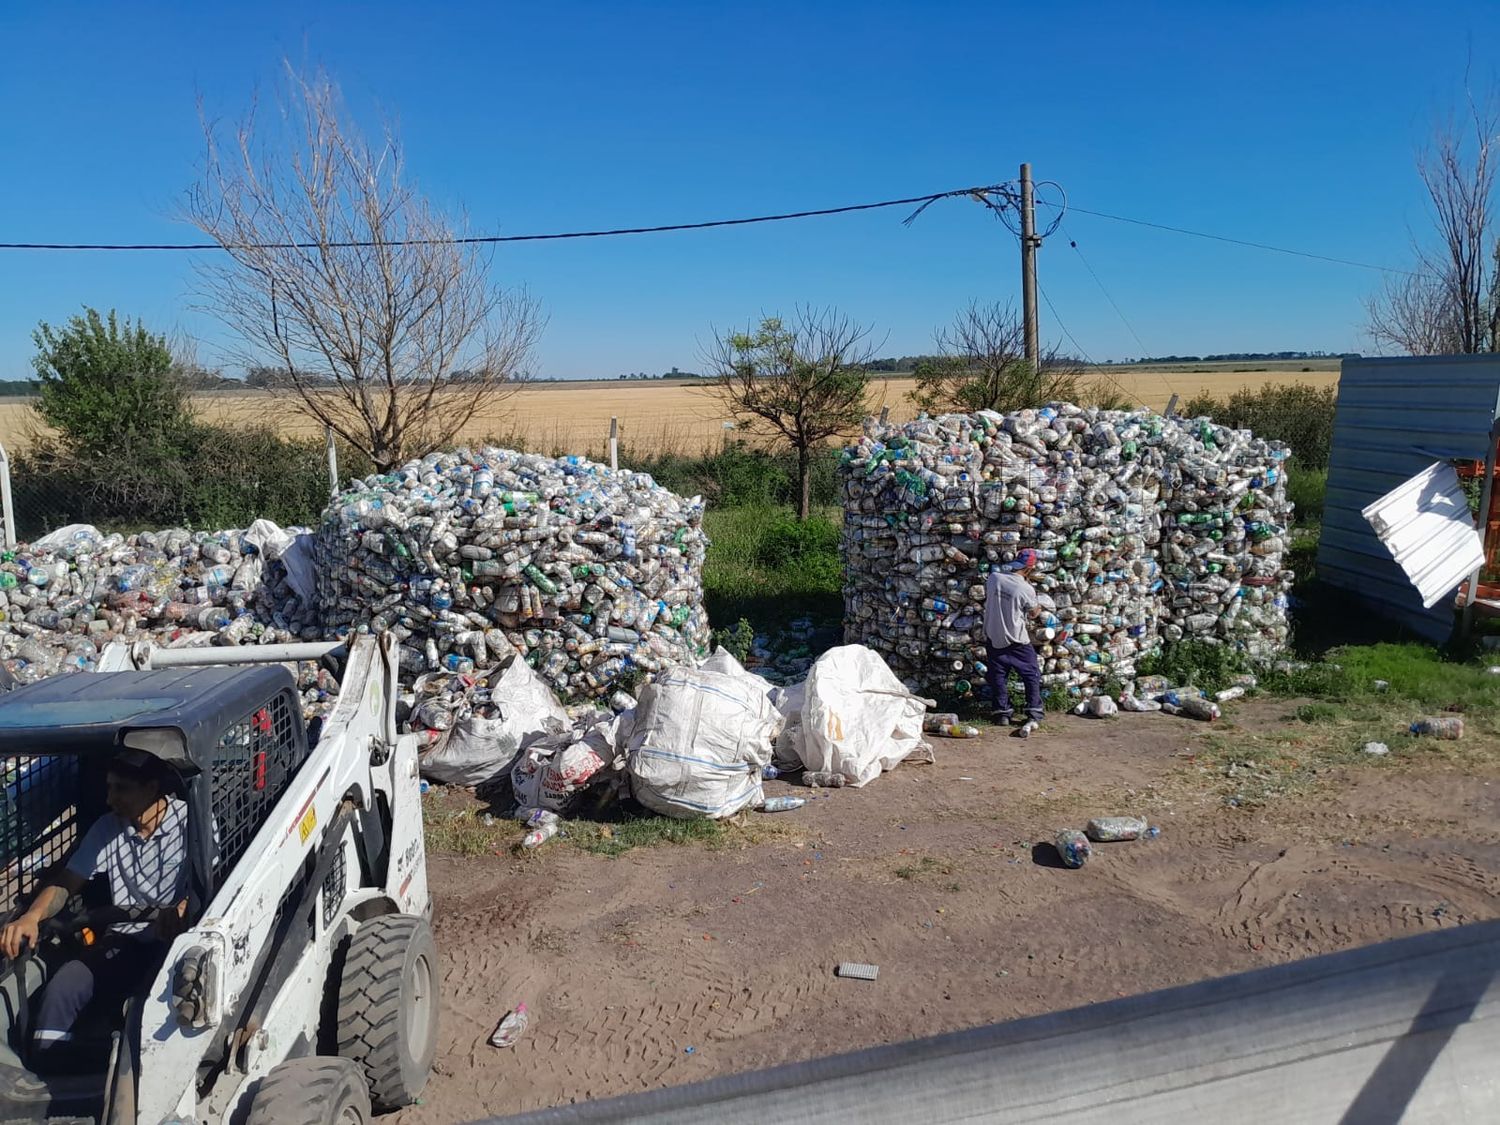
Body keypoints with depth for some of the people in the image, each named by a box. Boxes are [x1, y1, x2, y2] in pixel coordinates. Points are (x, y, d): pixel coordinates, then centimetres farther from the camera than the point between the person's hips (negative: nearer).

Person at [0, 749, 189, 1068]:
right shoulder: (108, 827, 7)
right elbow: (67, 881, 10)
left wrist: (181, 911, -40)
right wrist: (32, 916, -11)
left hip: (177, 939, -5)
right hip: (124, 938, 5)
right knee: (61, 989, -19)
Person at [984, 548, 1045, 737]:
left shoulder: (993, 577, -8)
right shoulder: (1026, 589, -17)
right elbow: (1033, 613, 1)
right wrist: (1039, 608, 23)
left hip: (994, 638, 4)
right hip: (1017, 640, -4)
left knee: (998, 677, 14)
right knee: (1031, 676, 8)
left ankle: (1002, 713, 16)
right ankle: (1033, 716, 4)